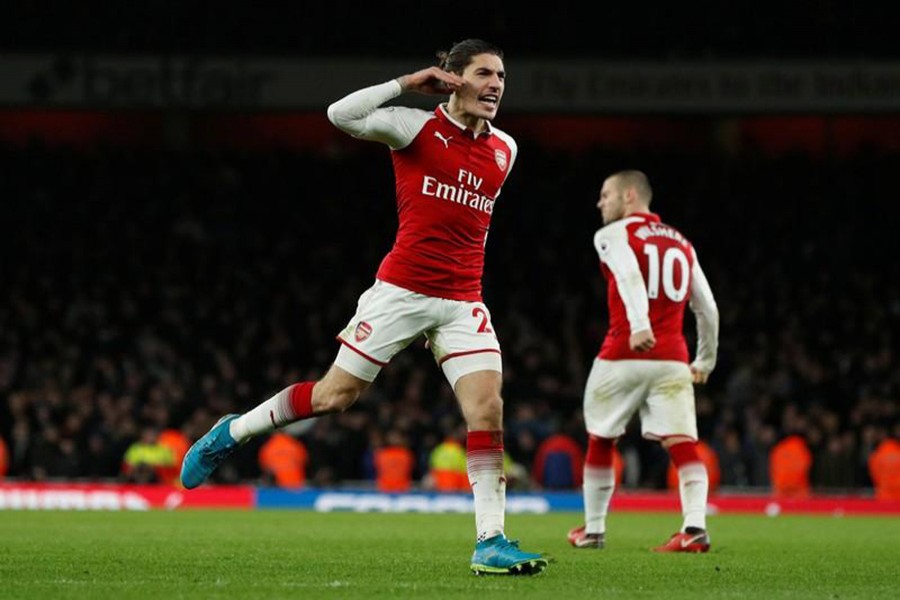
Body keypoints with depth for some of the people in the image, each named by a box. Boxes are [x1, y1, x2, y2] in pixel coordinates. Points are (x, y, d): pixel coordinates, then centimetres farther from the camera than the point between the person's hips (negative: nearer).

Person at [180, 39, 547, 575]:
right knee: (336, 395, 0)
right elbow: (341, 114, -20)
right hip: (401, 289, -4)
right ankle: (232, 433, 23)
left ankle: (490, 542, -9)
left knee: (488, 409, -11)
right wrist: (406, 83, -16)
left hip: (463, 301, 4)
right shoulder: (417, 126, -6)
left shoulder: (504, 150, 10)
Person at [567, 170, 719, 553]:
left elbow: (629, 276, -19)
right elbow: (708, 309, 19)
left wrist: (639, 325, -34)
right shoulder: (682, 244, 20)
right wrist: (705, 360, 31)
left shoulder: (613, 236, 2)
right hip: (672, 360, 4)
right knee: (682, 445, -5)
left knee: (600, 442, 14)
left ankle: (593, 530, 22)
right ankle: (695, 525, -24)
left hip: (623, 356, -4)